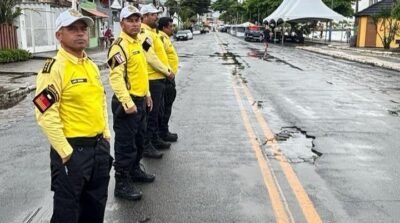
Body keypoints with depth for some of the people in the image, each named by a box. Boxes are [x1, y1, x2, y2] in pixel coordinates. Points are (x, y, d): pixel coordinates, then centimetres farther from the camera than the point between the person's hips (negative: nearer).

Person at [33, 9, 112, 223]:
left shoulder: (92, 65, 10)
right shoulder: (54, 68, -15)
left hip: (99, 145, 7)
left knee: (96, 203, 21)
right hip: (72, 149, -7)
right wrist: (65, 152, -17)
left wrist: (105, 134, 13)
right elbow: (46, 114, -19)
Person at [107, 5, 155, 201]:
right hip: (127, 103, -10)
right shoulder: (120, 46, -17)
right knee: (125, 145, -1)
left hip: (140, 100, 10)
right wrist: (127, 103, -29)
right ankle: (122, 184, 9)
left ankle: (135, 170, 39)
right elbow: (116, 77, -25)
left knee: (139, 140, 21)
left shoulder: (137, 43, 14)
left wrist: (147, 94, 22)